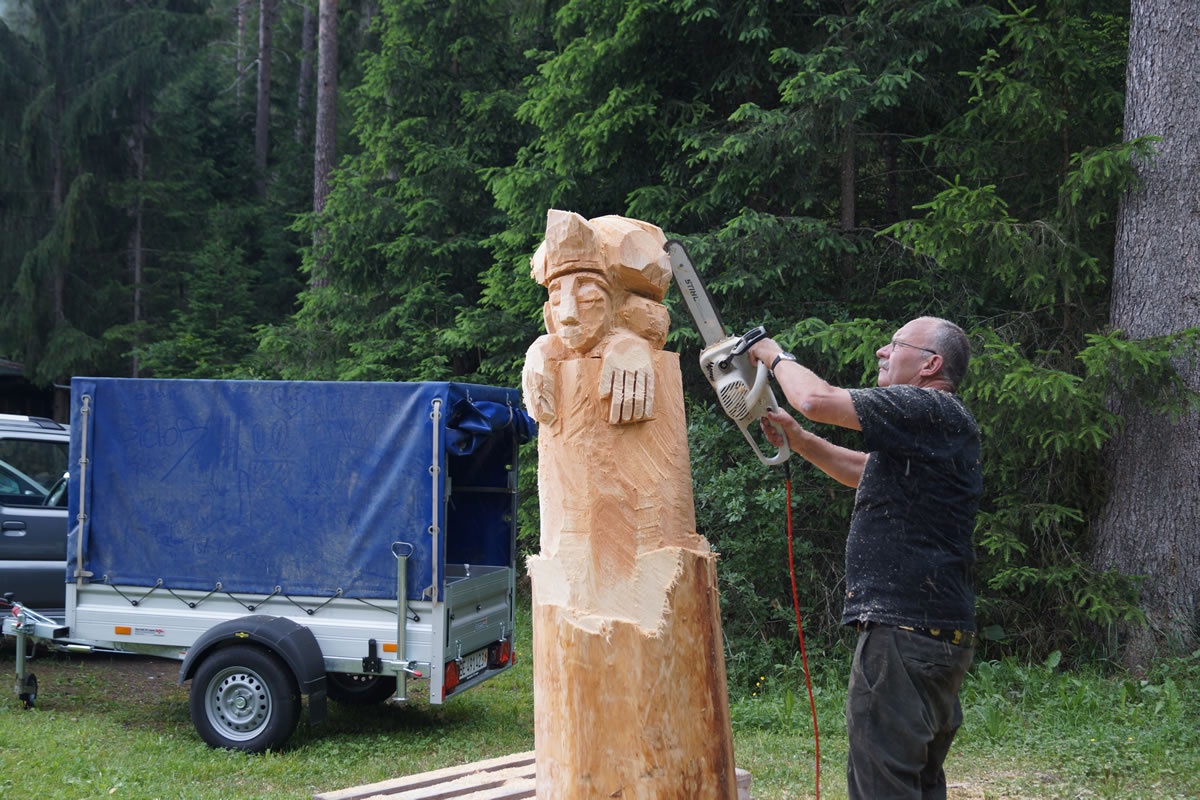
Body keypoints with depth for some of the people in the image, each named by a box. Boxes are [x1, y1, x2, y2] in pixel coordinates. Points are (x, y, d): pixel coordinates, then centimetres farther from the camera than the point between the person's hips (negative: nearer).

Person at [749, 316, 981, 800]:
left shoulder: (929, 410, -14)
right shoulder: (931, 427, 19)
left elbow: (817, 399, -18)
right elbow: (864, 471, 30)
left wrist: (775, 357, 1)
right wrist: (796, 439, 19)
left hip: (906, 631, -11)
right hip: (939, 632, 11)